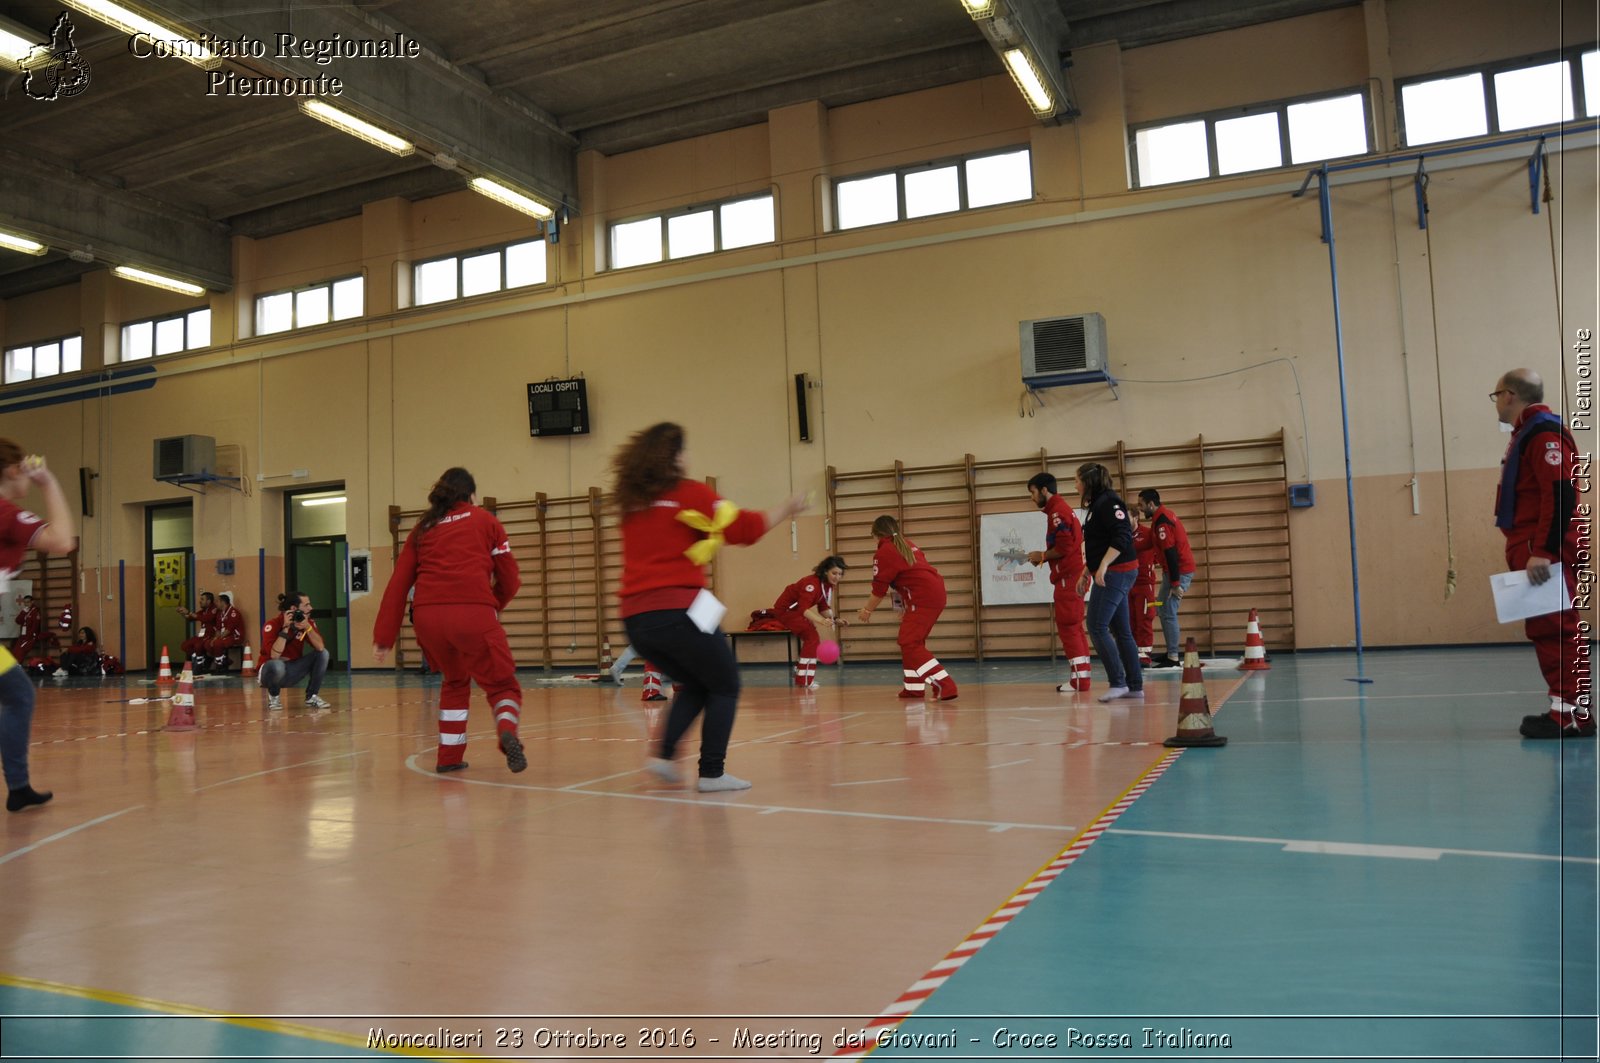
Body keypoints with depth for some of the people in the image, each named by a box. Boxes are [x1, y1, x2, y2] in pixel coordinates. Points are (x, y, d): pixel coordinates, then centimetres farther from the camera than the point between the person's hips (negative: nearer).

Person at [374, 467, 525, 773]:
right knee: (502, 685, 7)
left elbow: (398, 583, 14)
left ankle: (449, 756, 25)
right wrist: (494, 606, 32)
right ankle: (507, 731, -23)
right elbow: (510, 578, 12)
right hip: (473, 612, -3)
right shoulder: (484, 519, 17)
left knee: (455, 681, 27)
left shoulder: (422, 528, 24)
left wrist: (384, 636, 12)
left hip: (426, 614, 4)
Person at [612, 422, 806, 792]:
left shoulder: (632, 503, 15)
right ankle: (712, 773, 5)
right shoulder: (689, 493, -2)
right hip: (677, 611, -6)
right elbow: (744, 528, -1)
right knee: (725, 686, 12)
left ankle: (664, 755, 9)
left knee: (695, 685, 25)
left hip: (635, 617, 7)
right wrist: (788, 509, 12)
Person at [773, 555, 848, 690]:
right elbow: (804, 609, -42)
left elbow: (823, 608, 5)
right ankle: (804, 681, -14)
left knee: (812, 639, 10)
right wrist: (822, 621, -55)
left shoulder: (828, 584, -3)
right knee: (812, 637, -17)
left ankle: (801, 676, 23)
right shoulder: (812, 583, -32)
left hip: (796, 610, 9)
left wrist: (835, 619, -12)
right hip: (785, 609, -9)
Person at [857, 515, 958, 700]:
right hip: (935, 592, 9)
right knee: (911, 642, 19)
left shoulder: (884, 552, -4)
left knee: (910, 644, -8)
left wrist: (867, 611, 13)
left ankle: (946, 687, -18)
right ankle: (915, 687, 23)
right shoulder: (907, 545, 22)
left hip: (923, 598, -9)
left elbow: (879, 589, -2)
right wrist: (908, 609, 31)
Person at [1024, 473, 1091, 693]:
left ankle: (1079, 677, -7)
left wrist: (1042, 555, -7)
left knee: (1068, 627, -8)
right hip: (1073, 574, 11)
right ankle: (1081, 675, 17)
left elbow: (1064, 547, -21)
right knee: (1074, 627, 14)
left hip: (1069, 576, -11)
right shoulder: (1062, 509, 19)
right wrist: (1043, 557, 9)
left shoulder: (1057, 512, -13)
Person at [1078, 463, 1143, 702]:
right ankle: (1135, 687, 12)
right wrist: (1086, 573, 23)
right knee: (1121, 631, 9)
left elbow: (1122, 536, -23)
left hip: (1116, 573, -10)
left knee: (1097, 627, -12)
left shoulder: (1108, 502, -12)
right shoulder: (1097, 504, 18)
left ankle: (1118, 683, -9)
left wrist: (1103, 566, -27)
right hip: (1113, 574, 10)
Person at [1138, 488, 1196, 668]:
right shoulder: (1164, 516, 12)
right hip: (1180, 569, 10)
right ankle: (1173, 652, 21)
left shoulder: (1162, 522, -19)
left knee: (1168, 613, -8)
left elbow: (1171, 553, -23)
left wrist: (1175, 584, -23)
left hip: (1179, 571, -10)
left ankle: (1173, 659, -5)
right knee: (1163, 610, 15)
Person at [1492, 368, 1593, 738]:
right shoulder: (1527, 433, 20)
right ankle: (1568, 708, 17)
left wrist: (1542, 551, -25)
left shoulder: (1544, 433, -11)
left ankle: (1573, 714, -5)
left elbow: (1560, 494, -21)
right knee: (1547, 631, 11)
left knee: (1554, 631, -8)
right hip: (1533, 553, 10)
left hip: (1545, 556, -10)